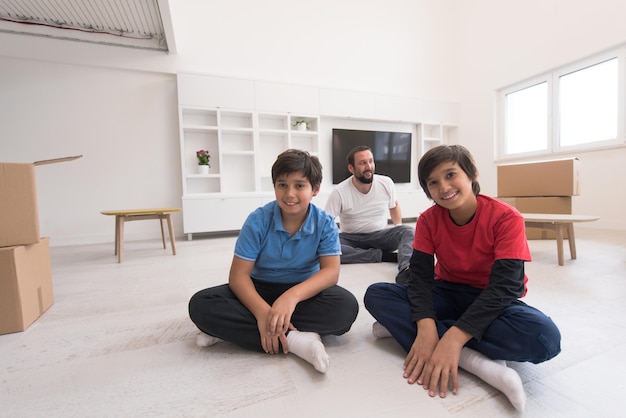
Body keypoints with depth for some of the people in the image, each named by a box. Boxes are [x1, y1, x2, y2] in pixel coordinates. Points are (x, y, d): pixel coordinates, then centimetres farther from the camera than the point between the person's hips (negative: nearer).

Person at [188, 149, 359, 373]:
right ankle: (296, 339, -27)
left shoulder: (325, 223, -13)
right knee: (201, 305, -22)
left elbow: (331, 271, -22)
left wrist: (292, 296, -41)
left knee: (347, 306, -31)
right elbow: (238, 275, -17)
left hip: (304, 291, 1)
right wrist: (262, 311, -35)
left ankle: (235, 328, -23)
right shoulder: (258, 220, -15)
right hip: (261, 289, 0)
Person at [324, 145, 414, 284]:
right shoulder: (339, 192, -14)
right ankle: (385, 255, -27)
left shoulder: (387, 183, -4)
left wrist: (399, 229, 9)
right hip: (350, 238, -1)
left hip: (380, 235, 2)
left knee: (407, 231, -26)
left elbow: (394, 205, 17)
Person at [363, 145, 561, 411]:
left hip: (492, 302, -1)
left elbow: (504, 286, -26)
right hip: (448, 294, 2)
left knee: (544, 337, -36)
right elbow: (420, 276, -16)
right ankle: (474, 361, -29)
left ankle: (402, 327, -29)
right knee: (376, 295, -20)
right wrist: (425, 327, -35)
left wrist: (453, 337, -37)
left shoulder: (506, 218, -18)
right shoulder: (428, 220, -9)